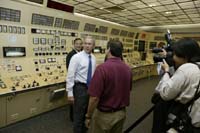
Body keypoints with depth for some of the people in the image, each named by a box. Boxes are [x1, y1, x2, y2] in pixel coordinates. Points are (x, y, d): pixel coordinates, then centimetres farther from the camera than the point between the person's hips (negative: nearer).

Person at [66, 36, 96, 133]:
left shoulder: (93, 58, 4)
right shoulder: (76, 57, -14)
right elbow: (70, 76, -14)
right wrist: (70, 93, -16)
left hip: (91, 87, 6)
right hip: (80, 88, -6)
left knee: (87, 112, 21)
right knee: (79, 114, 5)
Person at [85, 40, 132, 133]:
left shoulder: (102, 68, -24)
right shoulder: (127, 69, -3)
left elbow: (94, 97, -24)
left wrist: (88, 116, -10)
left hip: (104, 115, -6)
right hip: (121, 113, 6)